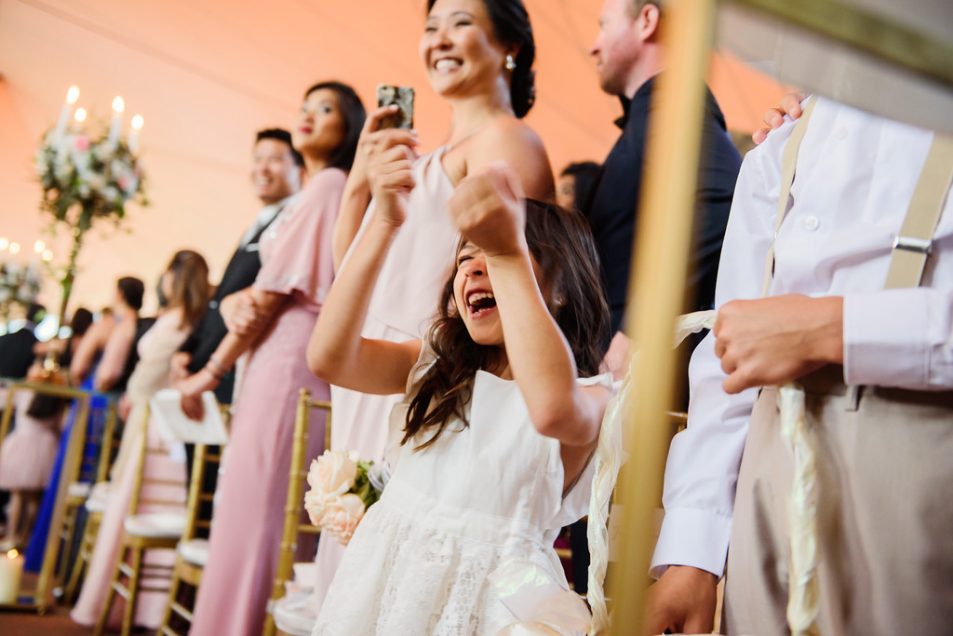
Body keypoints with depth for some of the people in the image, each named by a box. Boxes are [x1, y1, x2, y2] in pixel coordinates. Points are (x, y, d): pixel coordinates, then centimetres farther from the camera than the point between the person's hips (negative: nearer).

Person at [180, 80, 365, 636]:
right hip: (280, 357, 9)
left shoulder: (329, 184, -6)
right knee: (250, 506, 9)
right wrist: (233, 302, 0)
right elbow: (265, 286, 20)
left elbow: (276, 290, -10)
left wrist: (212, 371, -5)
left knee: (256, 505, -8)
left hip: (291, 357, -9)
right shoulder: (319, 190, 23)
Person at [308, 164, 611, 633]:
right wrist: (384, 224, -15)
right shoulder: (437, 364, 5)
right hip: (387, 573, 4)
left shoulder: (589, 394, -9)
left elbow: (553, 410, -34)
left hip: (490, 590, -3)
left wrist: (507, 253, -35)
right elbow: (329, 357, -10)